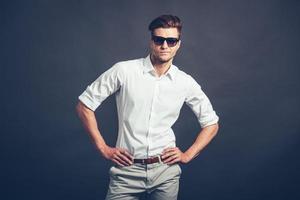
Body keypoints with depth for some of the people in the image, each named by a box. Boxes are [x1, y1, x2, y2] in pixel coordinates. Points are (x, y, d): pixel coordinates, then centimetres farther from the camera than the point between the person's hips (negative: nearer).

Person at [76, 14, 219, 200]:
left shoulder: (186, 82, 0)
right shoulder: (124, 70, -7)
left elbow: (212, 123, 12)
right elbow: (84, 105, 0)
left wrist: (187, 155, 3)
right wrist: (103, 148, -2)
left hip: (166, 170, 2)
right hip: (127, 169, -2)